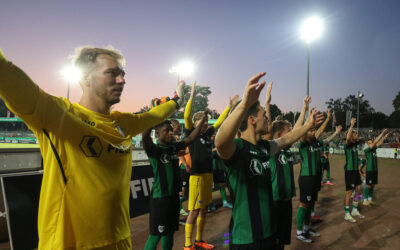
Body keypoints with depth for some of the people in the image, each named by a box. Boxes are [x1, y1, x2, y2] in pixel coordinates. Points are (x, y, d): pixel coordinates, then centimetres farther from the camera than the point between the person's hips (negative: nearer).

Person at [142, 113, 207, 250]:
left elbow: (190, 138, 14)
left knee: (170, 232, 18)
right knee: (156, 235, -1)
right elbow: (145, 136, -32)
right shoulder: (154, 149, -13)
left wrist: (203, 120, 10)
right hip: (160, 197, -7)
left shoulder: (174, 146, 6)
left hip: (174, 195, 7)